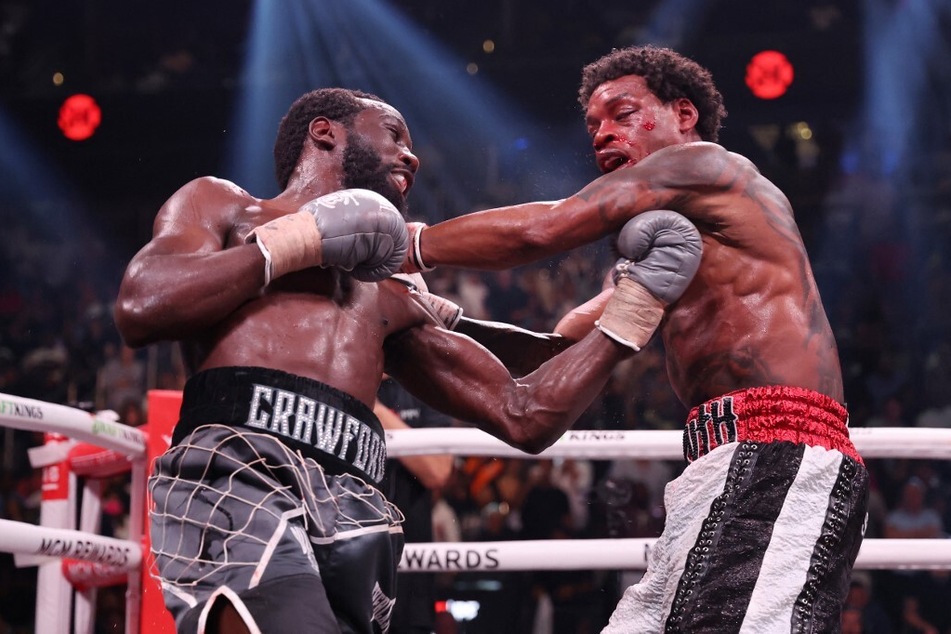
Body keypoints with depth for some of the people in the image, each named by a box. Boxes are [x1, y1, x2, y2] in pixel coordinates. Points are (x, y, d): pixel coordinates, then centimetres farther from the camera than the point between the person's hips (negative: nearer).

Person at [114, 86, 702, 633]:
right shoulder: (221, 205, 22)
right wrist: (298, 242, 6)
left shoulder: (394, 300, 35)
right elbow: (140, 309, 1)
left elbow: (521, 416, 30)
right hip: (237, 481, -6)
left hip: (353, 523, 6)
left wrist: (634, 303, 27)